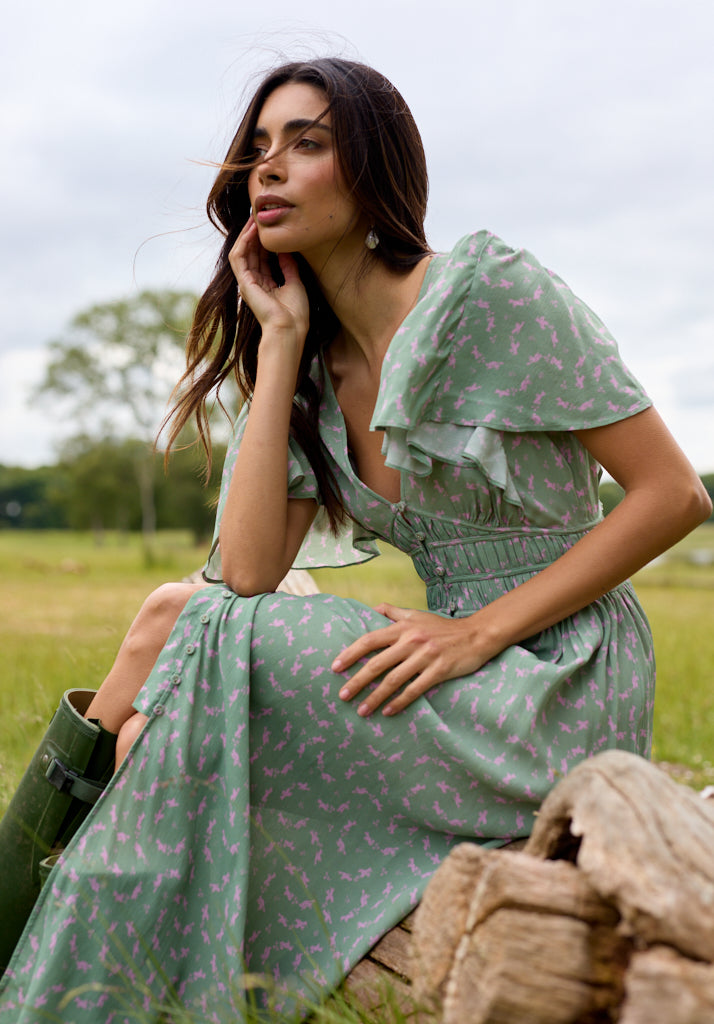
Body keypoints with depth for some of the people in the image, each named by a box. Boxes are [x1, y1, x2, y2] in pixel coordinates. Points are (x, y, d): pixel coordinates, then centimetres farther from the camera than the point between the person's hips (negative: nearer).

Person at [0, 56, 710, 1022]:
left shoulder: (491, 289, -11)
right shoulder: (316, 367, 9)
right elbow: (247, 576, -6)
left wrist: (478, 632, -18)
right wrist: (281, 341, -5)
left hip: (560, 689, -6)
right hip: (460, 688, 6)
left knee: (176, 629, -17)